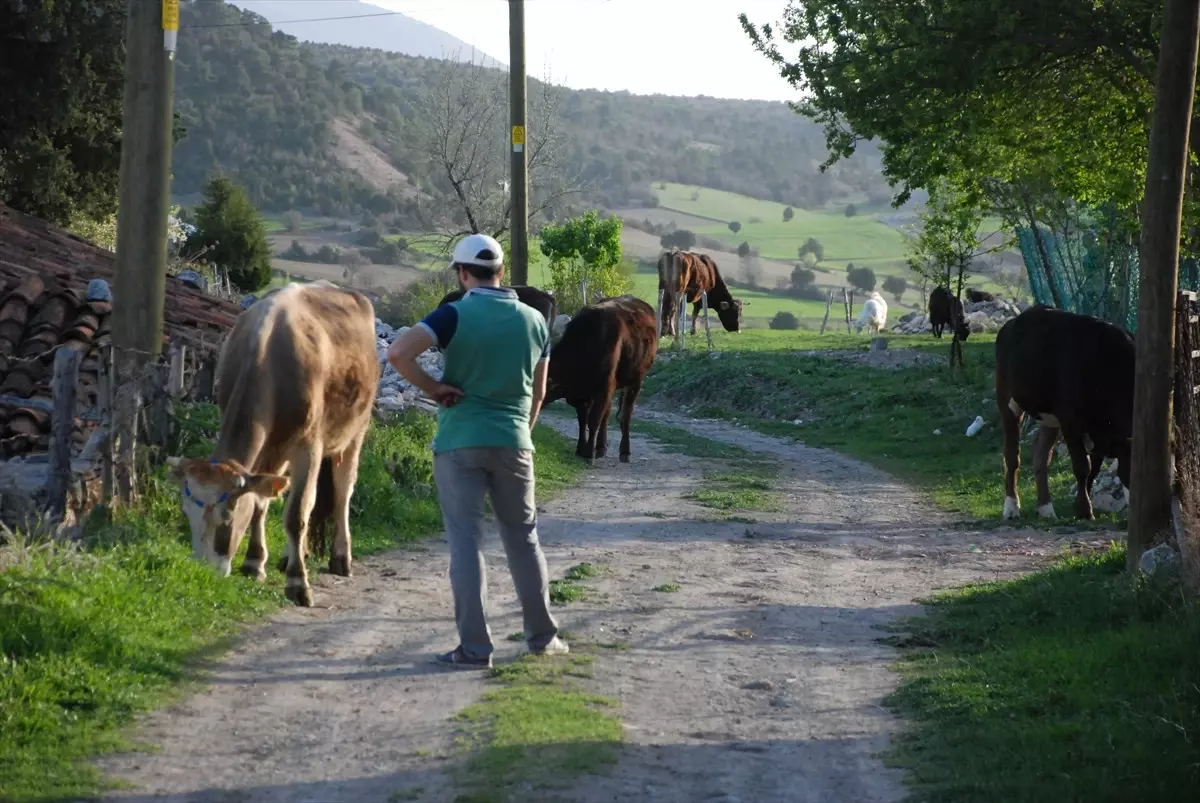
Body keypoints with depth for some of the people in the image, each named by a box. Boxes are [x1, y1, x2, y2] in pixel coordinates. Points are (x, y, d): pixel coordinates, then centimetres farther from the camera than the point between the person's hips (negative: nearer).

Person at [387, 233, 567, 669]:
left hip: (459, 441, -3)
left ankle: (475, 647, -3)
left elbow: (398, 352, -22)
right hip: (513, 442, 3)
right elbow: (538, 392, 12)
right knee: (523, 537, 16)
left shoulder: (455, 315, -9)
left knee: (466, 540, 0)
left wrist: (431, 387, -10)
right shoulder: (533, 320, 4)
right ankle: (542, 635, 23)